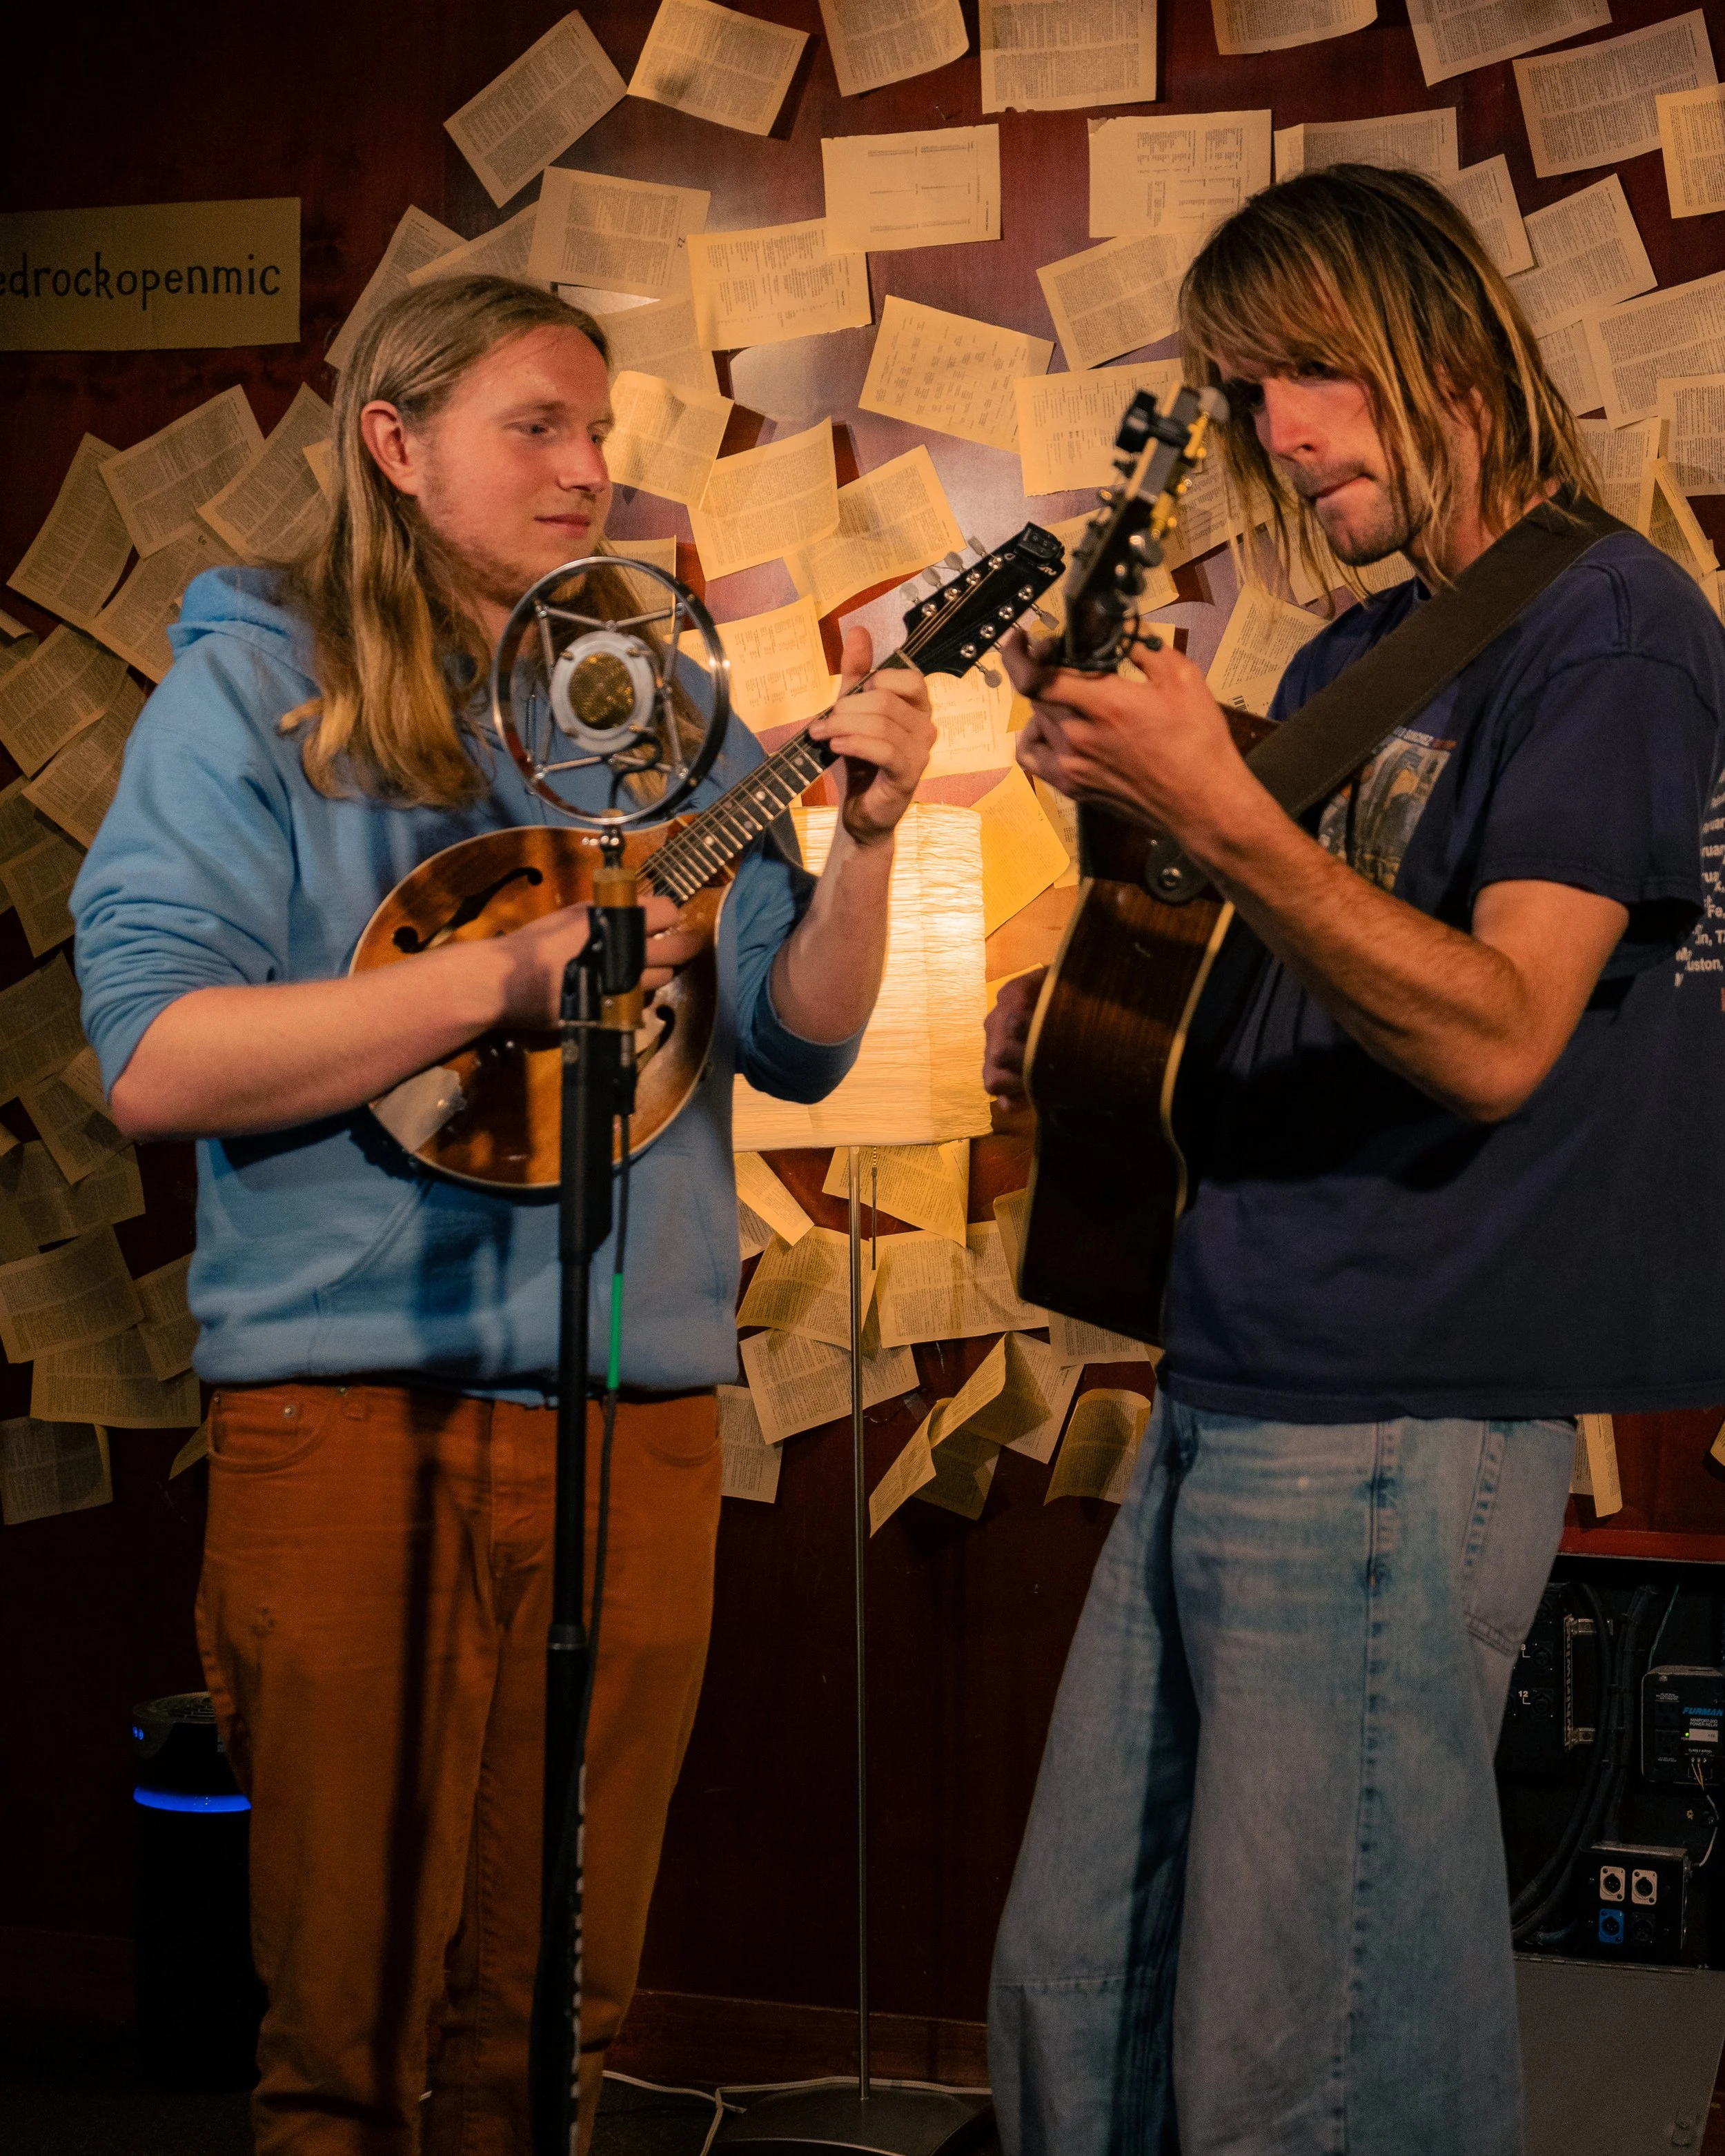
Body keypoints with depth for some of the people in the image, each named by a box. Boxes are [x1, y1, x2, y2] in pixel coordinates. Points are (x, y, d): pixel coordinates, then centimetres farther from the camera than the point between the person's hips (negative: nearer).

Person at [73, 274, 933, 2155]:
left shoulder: (665, 713, 13)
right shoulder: (254, 692, 0)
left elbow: (798, 1045, 8)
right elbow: (154, 1063, -12)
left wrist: (865, 834, -10)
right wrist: (510, 974, -19)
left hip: (638, 1406, 4)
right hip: (351, 1403, -4)